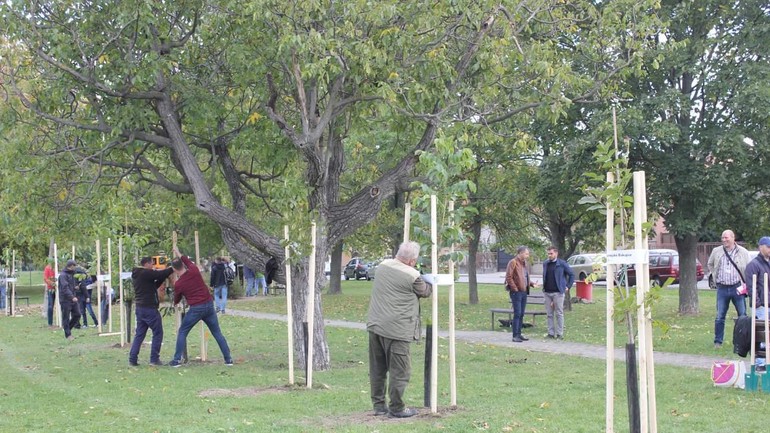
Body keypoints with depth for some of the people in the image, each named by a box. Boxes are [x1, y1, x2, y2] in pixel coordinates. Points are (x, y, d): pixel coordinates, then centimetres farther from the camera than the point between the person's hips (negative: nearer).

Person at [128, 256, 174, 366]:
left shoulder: (136, 275, 16)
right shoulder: (146, 273, -13)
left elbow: (154, 285, 17)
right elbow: (160, 274, -14)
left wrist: (163, 277, 8)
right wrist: (172, 269, 1)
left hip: (140, 308, 9)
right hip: (149, 308, -9)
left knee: (139, 334, 11)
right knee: (158, 333, 1)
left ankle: (132, 359, 7)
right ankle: (154, 359, 0)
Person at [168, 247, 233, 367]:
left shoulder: (178, 284, -5)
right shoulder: (194, 271, -2)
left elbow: (176, 300, 15)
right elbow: (190, 262, 24)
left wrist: (175, 303, 38)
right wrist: (180, 256, 39)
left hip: (196, 309, -4)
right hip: (209, 305, 4)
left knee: (182, 332, 12)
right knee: (217, 333, 11)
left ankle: (177, 360, 8)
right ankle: (228, 359, 9)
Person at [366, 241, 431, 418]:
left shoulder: (383, 265, 5)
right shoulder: (413, 276, -13)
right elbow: (425, 292, 4)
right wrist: (430, 284, 25)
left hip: (375, 326, 7)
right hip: (396, 329, -7)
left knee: (377, 369, 14)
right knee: (399, 370, 3)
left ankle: (378, 405, 22)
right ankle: (396, 408, 8)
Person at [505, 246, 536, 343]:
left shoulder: (524, 263, 16)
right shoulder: (513, 262, -10)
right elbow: (508, 277, -15)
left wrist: (531, 284, 10)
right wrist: (515, 288, -17)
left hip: (524, 292, 8)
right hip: (516, 292, -8)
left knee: (521, 314, 11)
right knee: (517, 314, -9)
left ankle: (519, 334, 18)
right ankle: (515, 336, -6)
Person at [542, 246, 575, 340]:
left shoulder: (562, 264, -4)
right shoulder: (545, 264, 11)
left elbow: (572, 274, 2)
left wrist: (568, 286, -2)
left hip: (558, 292, -5)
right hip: (547, 292, 5)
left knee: (559, 314, -1)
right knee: (549, 314, 7)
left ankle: (560, 334, 2)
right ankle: (551, 333, 12)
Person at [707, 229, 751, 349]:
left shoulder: (743, 252, -1)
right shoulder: (716, 251, 5)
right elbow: (710, 265, 22)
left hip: (737, 288, -1)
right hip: (722, 288, 1)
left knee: (743, 316, 2)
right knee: (719, 317, 2)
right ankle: (718, 342, 10)